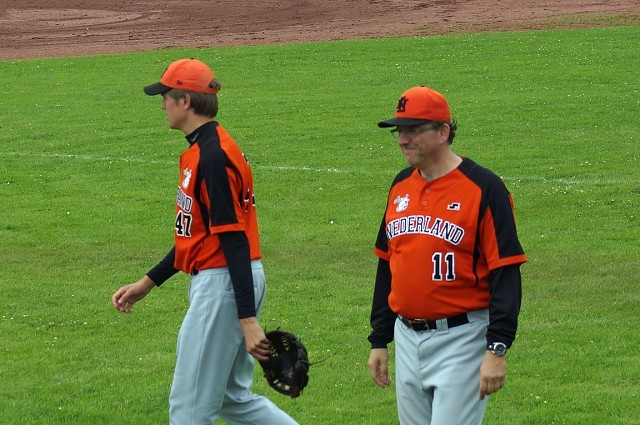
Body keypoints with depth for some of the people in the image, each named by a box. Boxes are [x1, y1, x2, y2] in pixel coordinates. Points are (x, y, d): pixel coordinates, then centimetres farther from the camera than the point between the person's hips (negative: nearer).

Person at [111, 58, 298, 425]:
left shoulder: (212, 157, -19)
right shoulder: (203, 150, 13)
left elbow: (235, 241, -24)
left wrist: (247, 320, -26)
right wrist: (148, 282, 23)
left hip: (224, 284, -11)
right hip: (217, 282, 11)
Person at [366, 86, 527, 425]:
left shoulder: (483, 188, -10)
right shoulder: (401, 187, 11)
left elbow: (506, 273, -13)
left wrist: (497, 349, -20)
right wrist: (379, 340, 17)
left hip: (461, 341, -7)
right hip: (407, 339, 7)